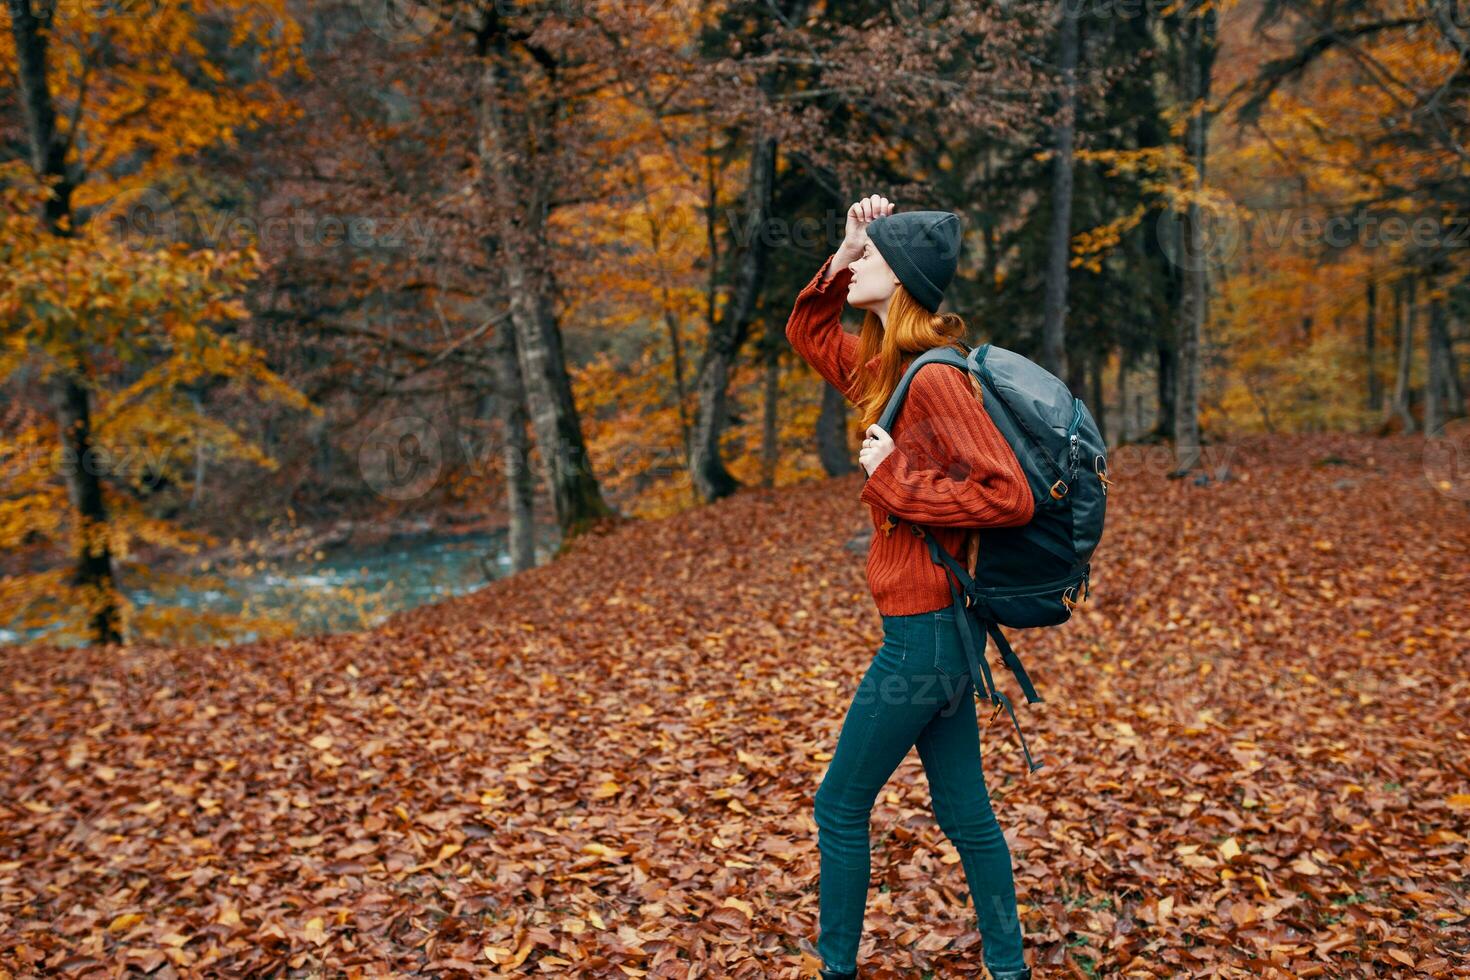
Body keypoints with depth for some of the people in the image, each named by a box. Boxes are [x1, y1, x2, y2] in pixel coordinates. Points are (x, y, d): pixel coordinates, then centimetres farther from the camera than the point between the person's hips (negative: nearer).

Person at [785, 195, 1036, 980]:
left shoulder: (934, 379, -19)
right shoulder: (885, 369, 9)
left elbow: (1009, 496, -24)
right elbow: (805, 331, 25)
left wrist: (896, 481, -18)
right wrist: (843, 253, 11)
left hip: (923, 629, -9)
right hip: (935, 628, 9)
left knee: (840, 809, 6)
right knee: (964, 812, 16)